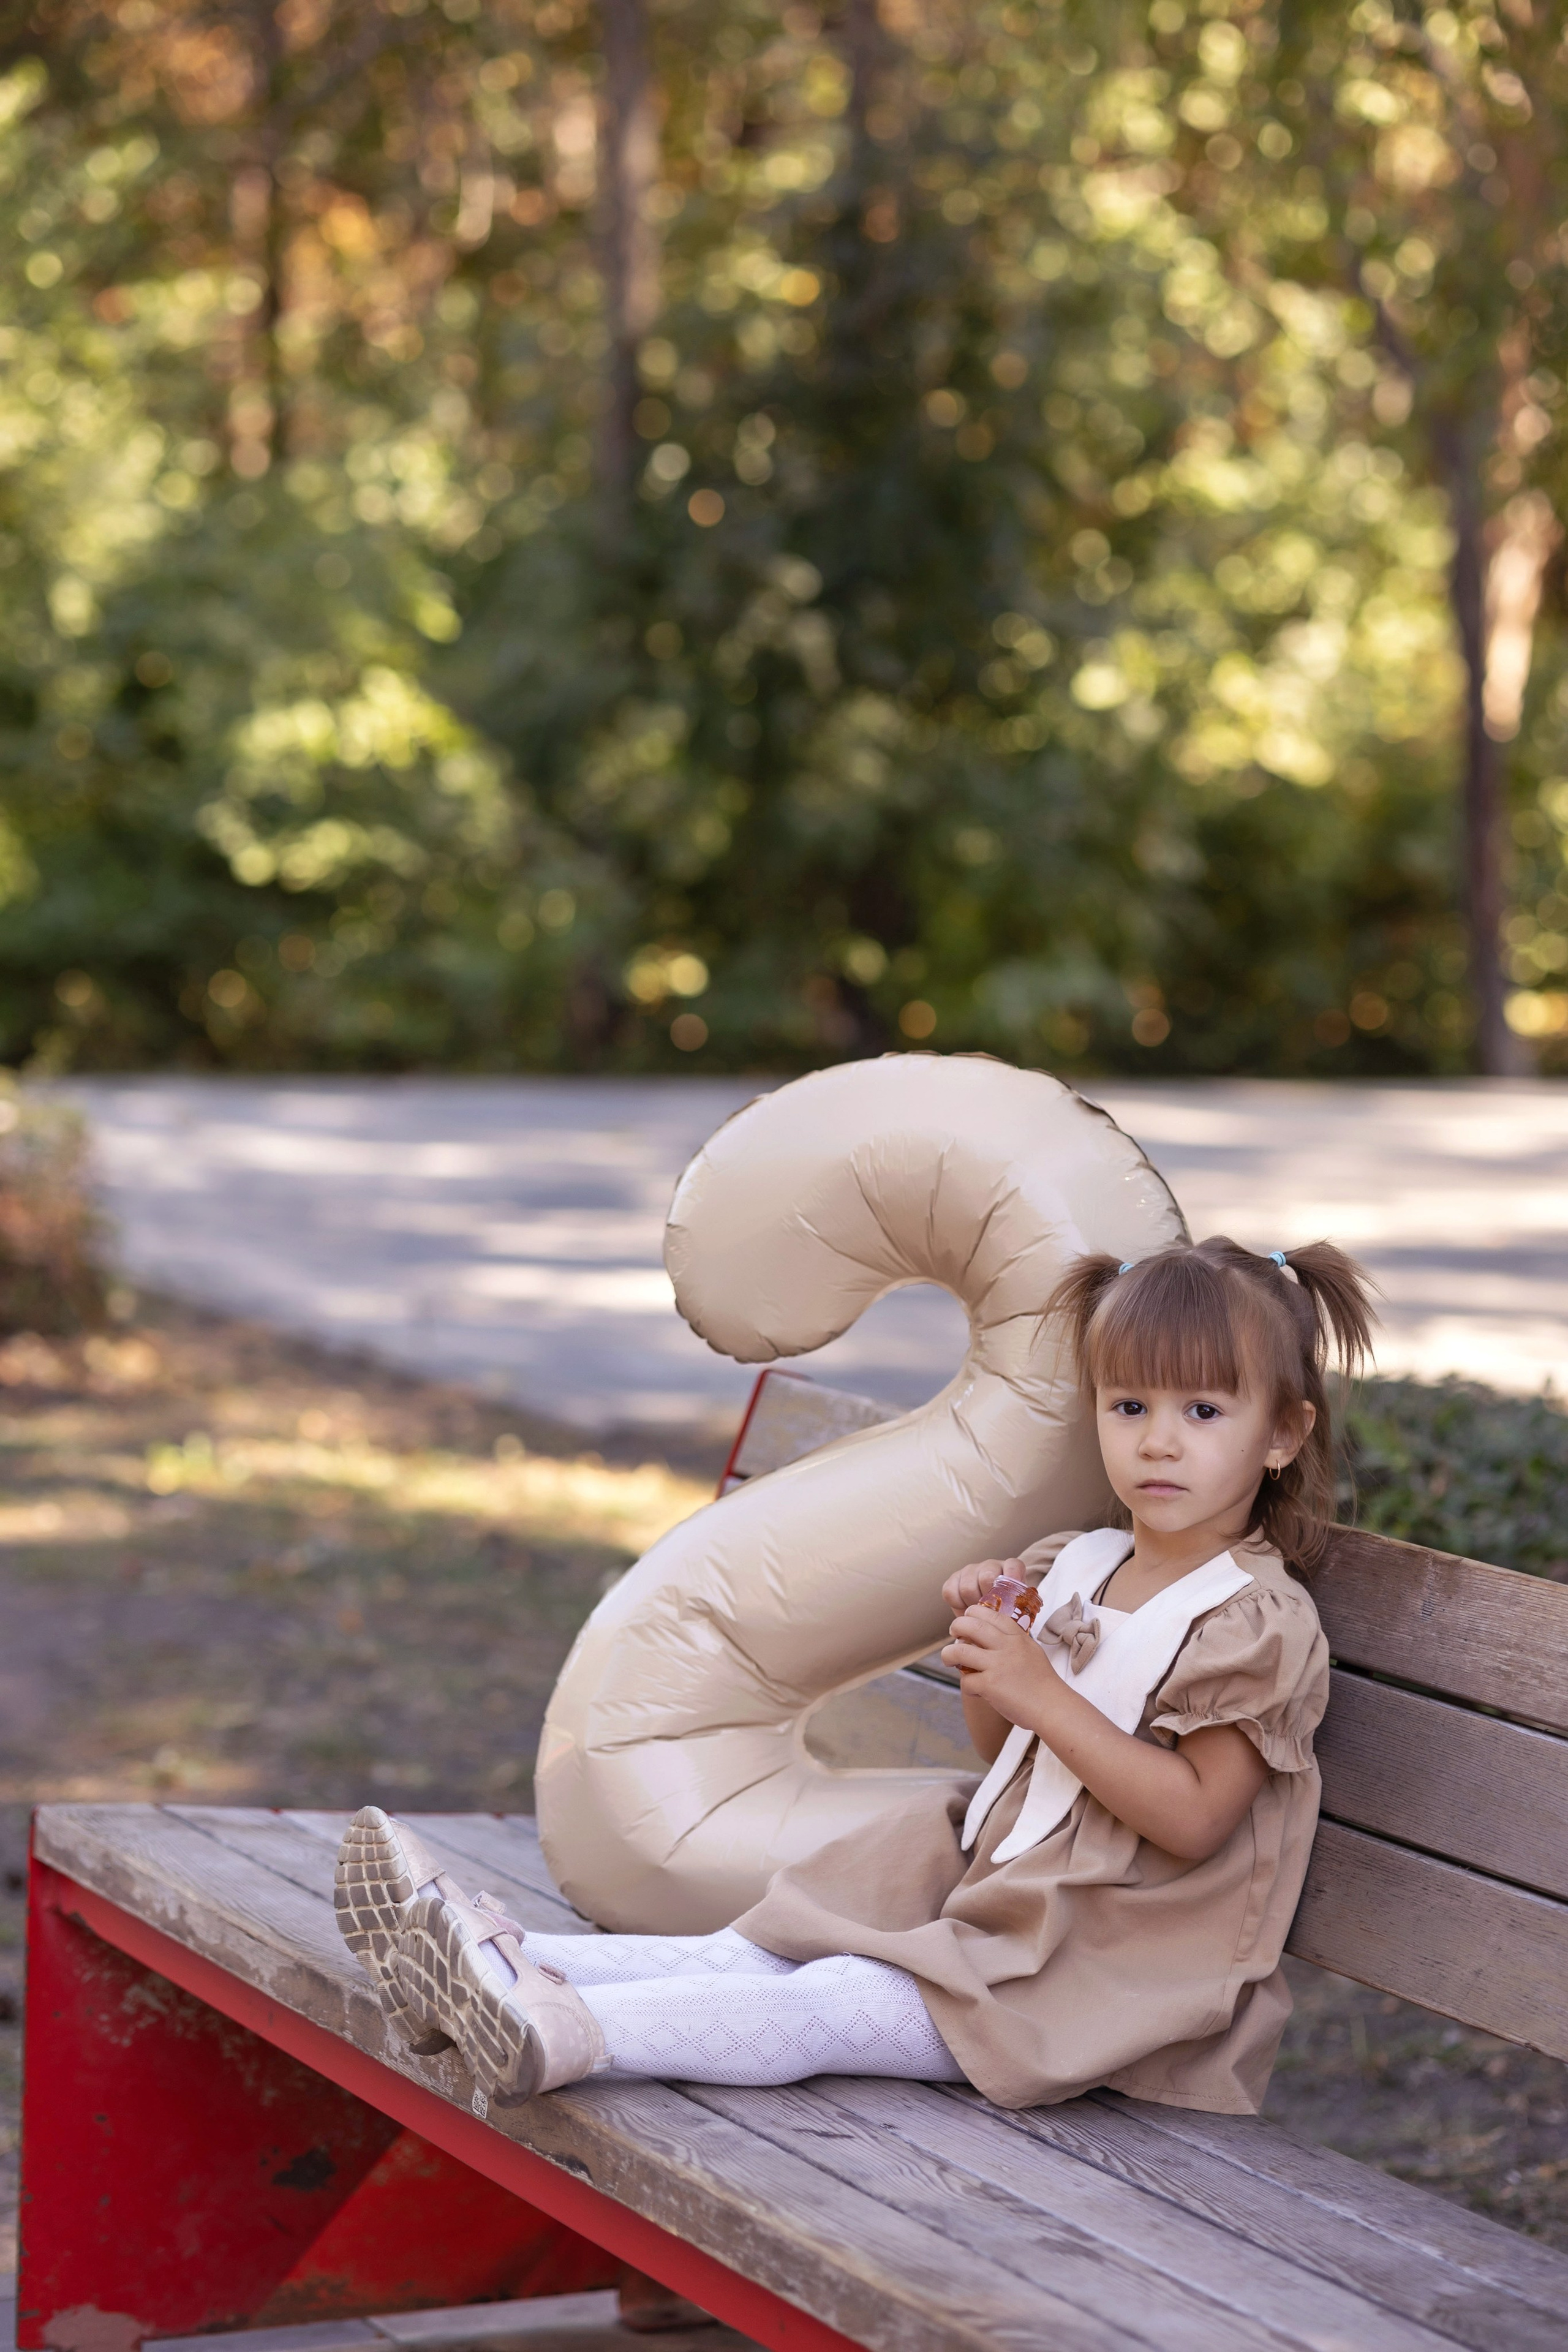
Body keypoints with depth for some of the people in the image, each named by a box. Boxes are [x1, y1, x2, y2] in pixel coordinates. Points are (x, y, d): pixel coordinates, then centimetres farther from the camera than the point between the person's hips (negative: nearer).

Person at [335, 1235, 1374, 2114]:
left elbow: (1192, 1819, -21)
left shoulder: (1259, 1619, -12)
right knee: (758, 1950, -7)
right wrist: (983, 1656, -2)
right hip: (995, 1895, 8)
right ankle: (509, 1963, -19)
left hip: (1099, 1968, -8)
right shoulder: (1082, 1570, 13)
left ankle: (568, 2032, -38)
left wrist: (1039, 1689, -23)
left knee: (827, 2006, -24)